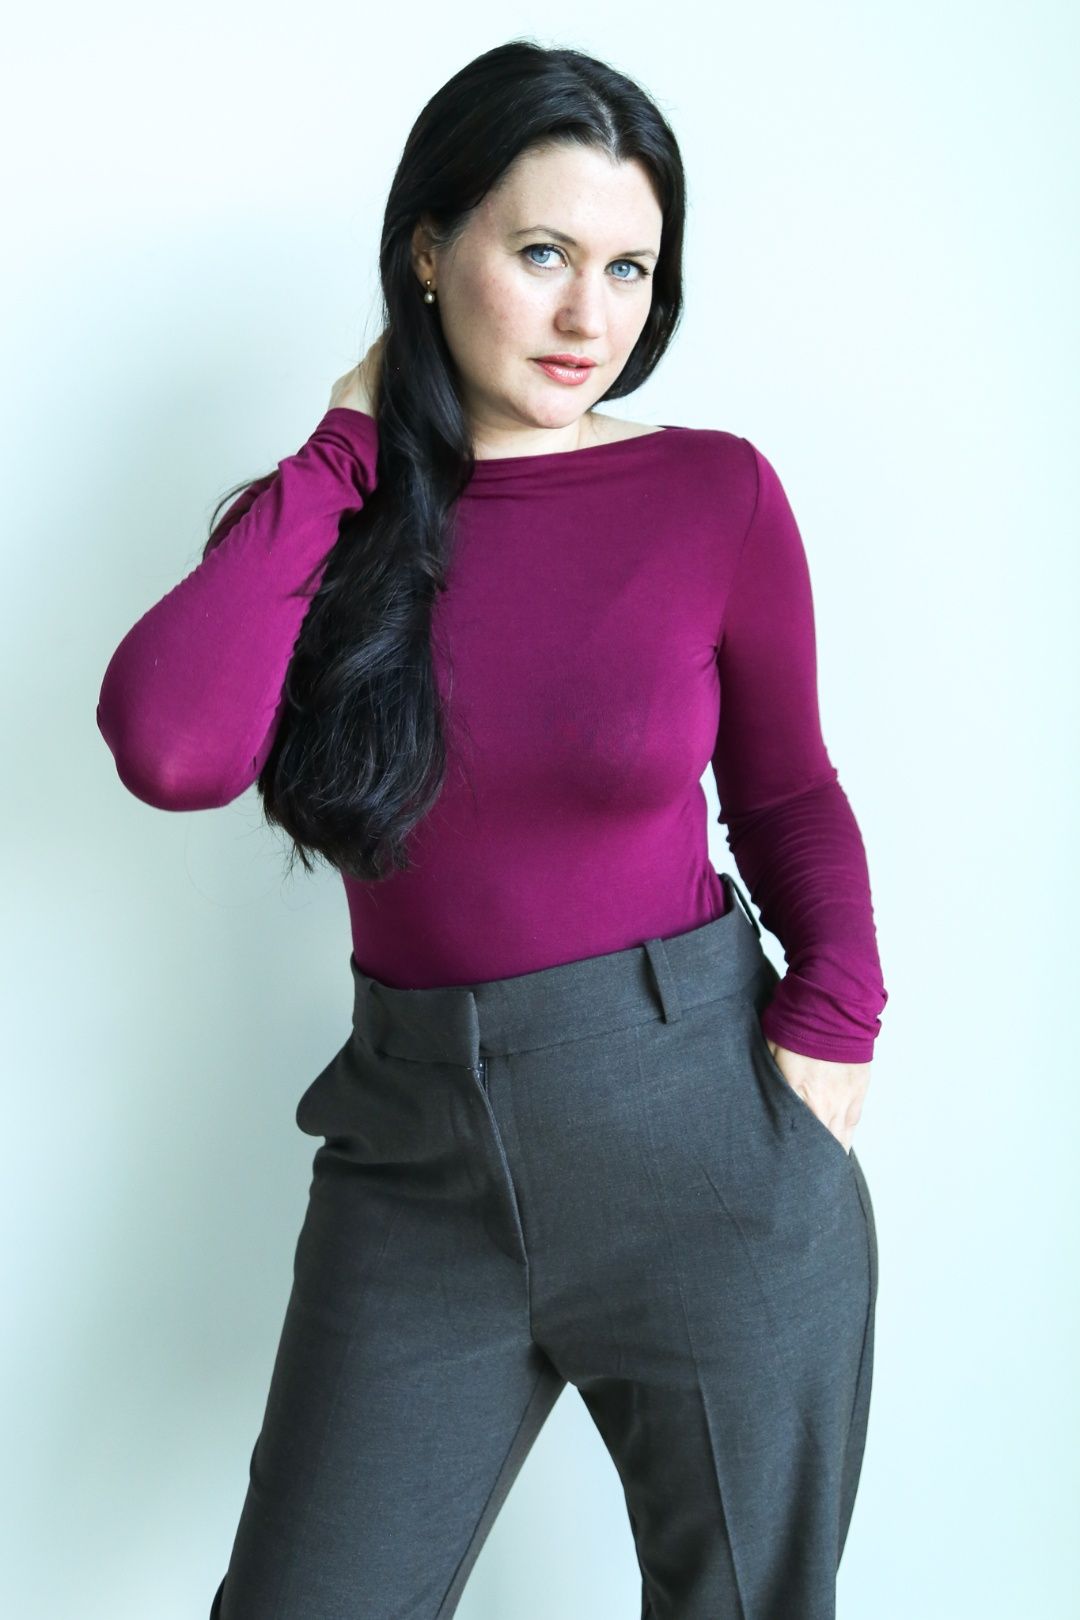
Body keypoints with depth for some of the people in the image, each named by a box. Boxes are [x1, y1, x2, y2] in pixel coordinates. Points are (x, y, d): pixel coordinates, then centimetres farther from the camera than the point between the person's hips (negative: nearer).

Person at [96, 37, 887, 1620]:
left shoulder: (717, 494, -6)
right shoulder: (327, 510, -1)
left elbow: (788, 790, 6)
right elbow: (173, 752, -19)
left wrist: (835, 1018, -11)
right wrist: (350, 454, -11)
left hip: (706, 1142, -1)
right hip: (419, 1163, 2)